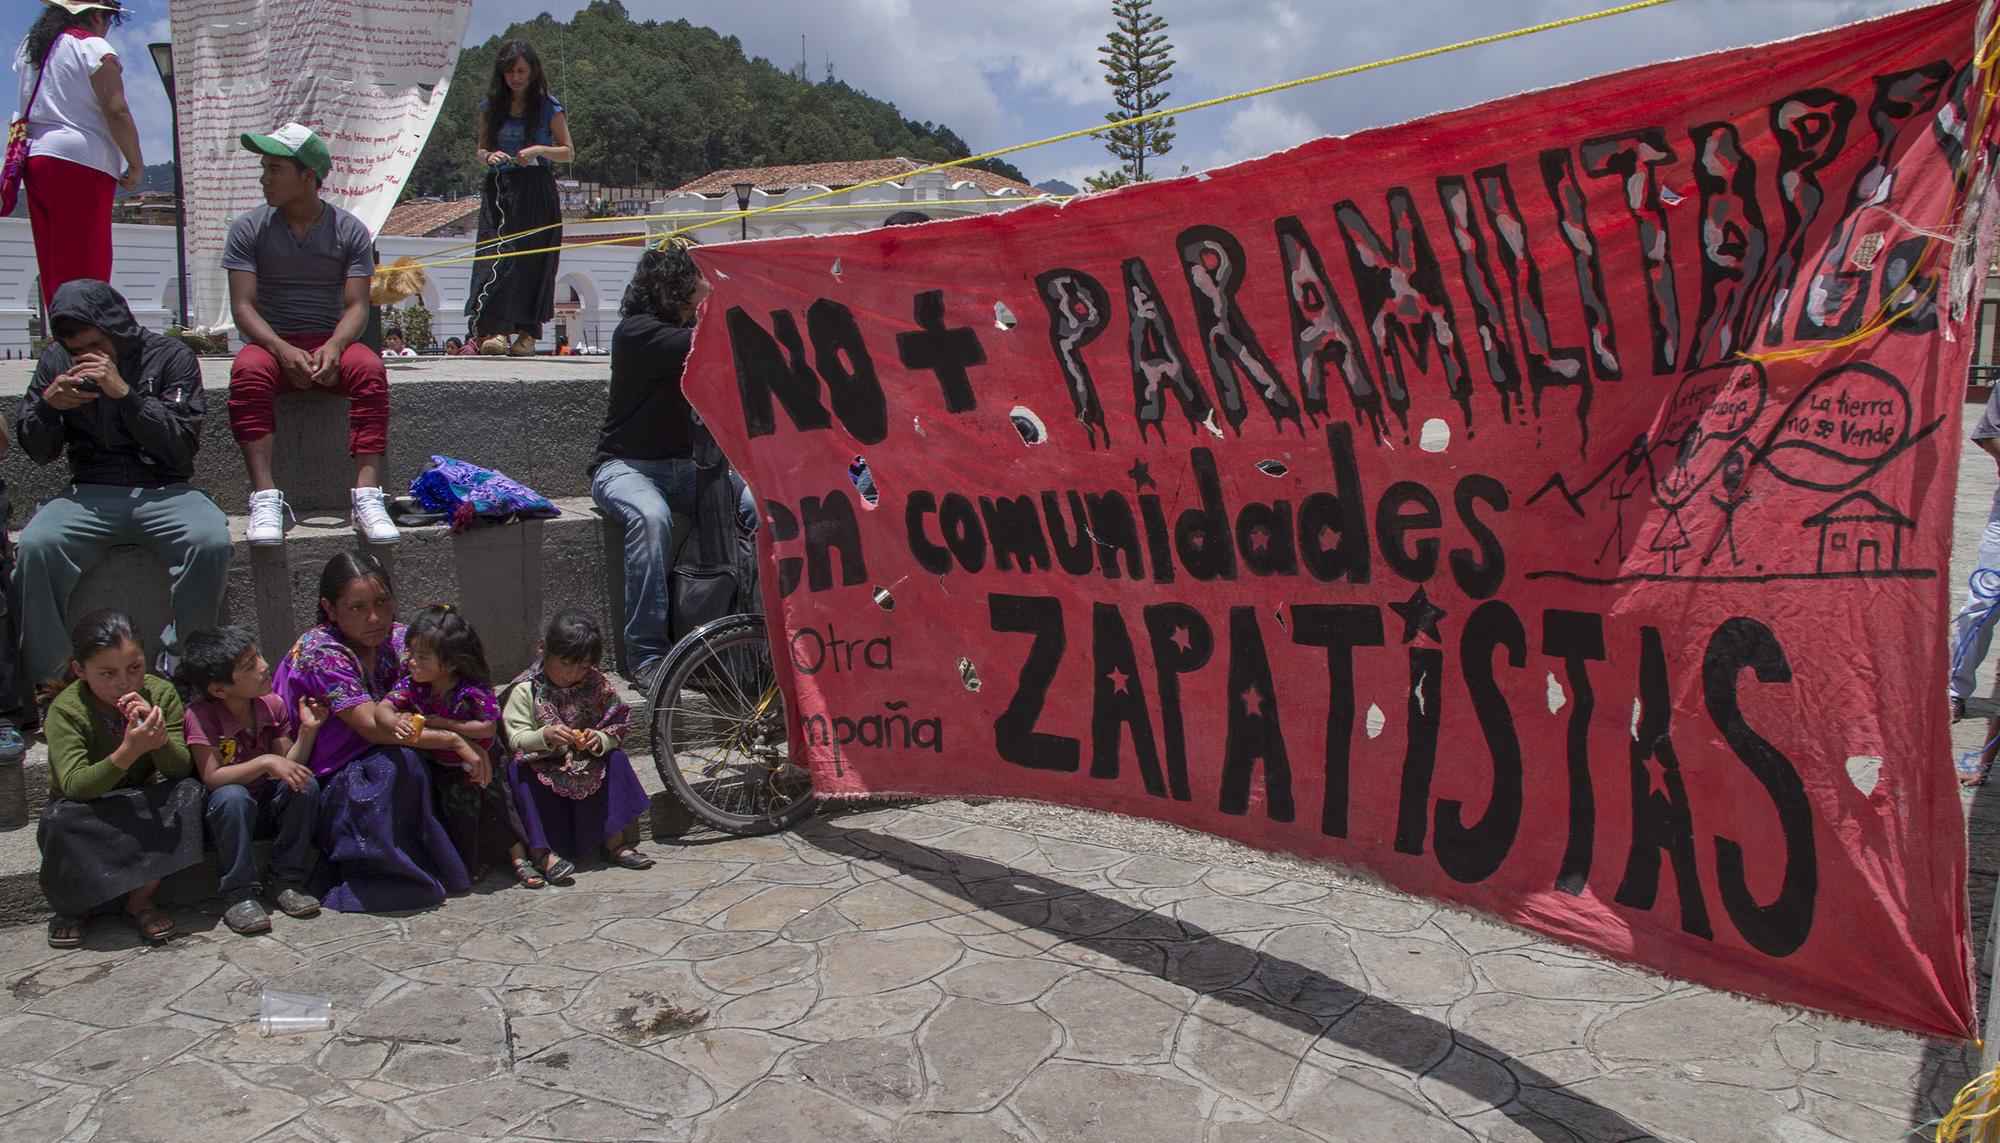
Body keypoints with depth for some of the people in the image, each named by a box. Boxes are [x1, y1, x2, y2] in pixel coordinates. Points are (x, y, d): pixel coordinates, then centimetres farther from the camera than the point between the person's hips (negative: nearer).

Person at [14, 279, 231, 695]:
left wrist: (124, 392, -18)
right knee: (36, 544, -29)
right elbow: (38, 451, 13)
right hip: (90, 493, 2)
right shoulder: (57, 361, 9)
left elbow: (183, 446, -9)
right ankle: (47, 679, -18)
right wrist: (47, 404, -8)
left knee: (211, 542, -34)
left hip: (163, 490, -2)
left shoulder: (171, 357, 0)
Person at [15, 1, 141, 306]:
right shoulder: (93, 47, -5)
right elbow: (116, 111, -12)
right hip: (82, 163, -8)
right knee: (85, 266, -9)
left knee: (51, 263, 8)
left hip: (35, 158, 8)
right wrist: (136, 165, -7)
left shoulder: (30, 47, 19)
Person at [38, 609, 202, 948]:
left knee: (190, 792, -27)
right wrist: (128, 752, -46)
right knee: (60, 820, -35)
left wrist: (159, 738, -37)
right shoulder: (67, 710, -19)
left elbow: (181, 771, -15)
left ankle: (141, 898, -12)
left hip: (142, 805, 2)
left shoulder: (160, 693, -12)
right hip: (89, 813, -2)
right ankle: (73, 905, -3)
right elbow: (74, 786, -30)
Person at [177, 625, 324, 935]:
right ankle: (238, 894, -23)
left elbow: (290, 768, -4)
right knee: (233, 796, -36)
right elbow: (212, 778, -28)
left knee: (306, 786, -23)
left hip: (266, 807, 4)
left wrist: (307, 730, -20)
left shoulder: (273, 705, -5)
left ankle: (287, 880, -11)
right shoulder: (200, 715, -19)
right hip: (223, 815, -4)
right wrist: (266, 762, -37)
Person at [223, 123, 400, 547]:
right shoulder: (248, 228, 4)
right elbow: (243, 306, -4)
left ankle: (367, 494, -42)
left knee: (370, 368, -34)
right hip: (271, 341, 0)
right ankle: (265, 497, -41)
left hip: (330, 342, 0)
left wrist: (333, 346, -25)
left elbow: (356, 305, -3)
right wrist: (282, 349, -23)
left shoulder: (350, 230, 4)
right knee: (248, 372, -35)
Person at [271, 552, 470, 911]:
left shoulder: (394, 639, -2)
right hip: (320, 784, -7)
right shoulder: (320, 653, -21)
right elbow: (372, 727, -26)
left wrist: (389, 710, -33)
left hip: (365, 768, 7)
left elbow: (384, 713, -7)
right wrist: (454, 740, -26)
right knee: (397, 764, -32)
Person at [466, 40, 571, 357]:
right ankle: (493, 329, -18)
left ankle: (527, 332, 4)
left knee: (532, 262, -3)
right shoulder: (490, 106, 12)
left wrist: (539, 150, -13)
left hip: (537, 193, -2)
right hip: (498, 191, 2)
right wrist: (489, 157, -7)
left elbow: (569, 152, 5)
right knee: (495, 254, -11)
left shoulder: (548, 106, 3)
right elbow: (481, 150, 17)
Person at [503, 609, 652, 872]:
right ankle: (539, 851, -26)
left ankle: (615, 843, -12)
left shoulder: (596, 685, 2)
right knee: (518, 770, -30)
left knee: (616, 760, -19)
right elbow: (516, 739, -13)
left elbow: (617, 730, 2)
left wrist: (600, 740, -21)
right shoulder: (525, 690, -7)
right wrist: (545, 736, -33)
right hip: (542, 767, -3)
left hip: (587, 766, 3)